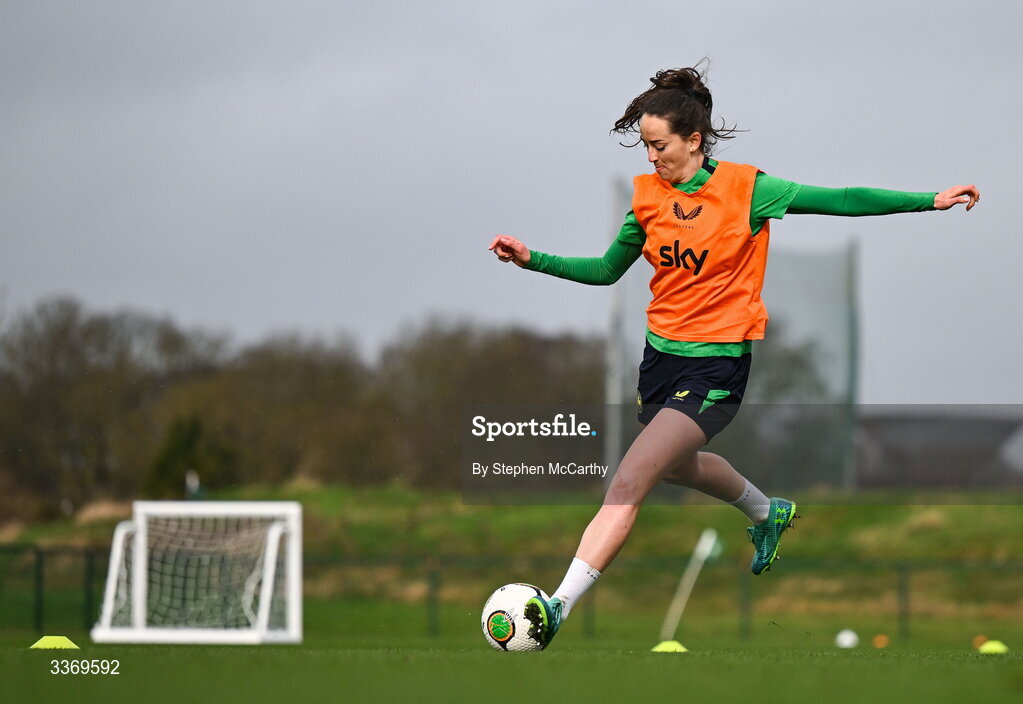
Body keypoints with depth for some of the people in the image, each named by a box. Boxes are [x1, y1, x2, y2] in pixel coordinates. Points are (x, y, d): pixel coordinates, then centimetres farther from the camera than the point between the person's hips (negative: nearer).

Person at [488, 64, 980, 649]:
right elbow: (606, 270, 13)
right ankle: (768, 512, 61)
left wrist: (932, 200, -15)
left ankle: (558, 608, -23)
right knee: (677, 464, 30)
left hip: (716, 366, -7)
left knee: (629, 482, -20)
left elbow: (843, 201, -10)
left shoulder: (745, 189, -13)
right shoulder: (648, 195, 1)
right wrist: (533, 260, 2)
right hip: (661, 353, 7)